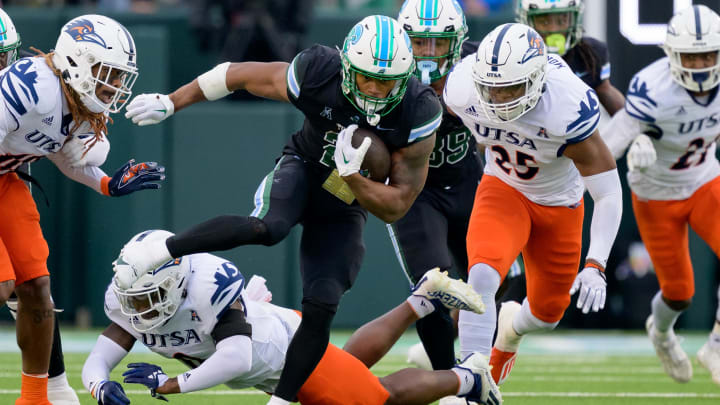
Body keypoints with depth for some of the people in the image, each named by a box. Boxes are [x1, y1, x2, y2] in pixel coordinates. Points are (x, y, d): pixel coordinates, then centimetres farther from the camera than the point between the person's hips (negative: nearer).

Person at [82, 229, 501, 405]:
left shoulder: (208, 284, -43)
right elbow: (97, 362, -23)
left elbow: (236, 358, -50)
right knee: (355, 362, 31)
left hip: (289, 348, -7)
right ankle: (422, 301, 48)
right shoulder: (127, 301, -22)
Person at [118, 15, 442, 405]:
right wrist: (170, 102, -3)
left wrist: (350, 174, -37)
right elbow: (239, 74, -11)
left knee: (321, 307, -10)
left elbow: (394, 208, -20)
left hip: (345, 205, 2)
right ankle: (157, 252, -21)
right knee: (269, 227, -35)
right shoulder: (318, 75, -28)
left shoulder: (418, 114, -27)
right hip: (303, 168, -2)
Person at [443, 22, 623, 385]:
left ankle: (513, 324, 52)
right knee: (483, 274, -28)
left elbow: (609, 195, -32)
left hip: (559, 204, 0)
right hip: (503, 190, 1)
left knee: (547, 313, 15)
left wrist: (595, 266, -41)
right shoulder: (462, 92, -27)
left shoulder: (568, 108, -37)